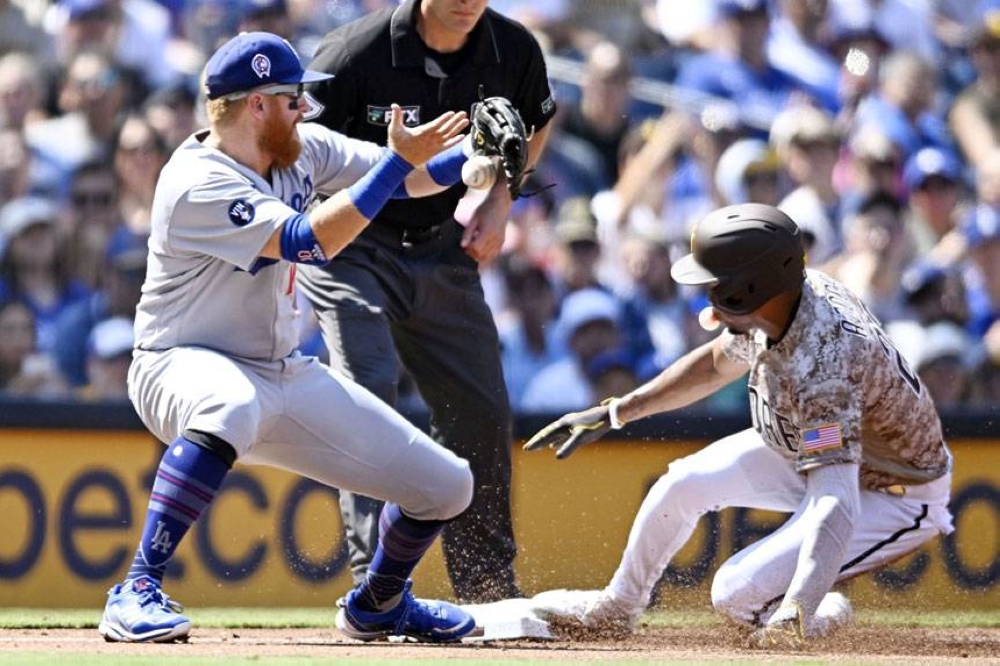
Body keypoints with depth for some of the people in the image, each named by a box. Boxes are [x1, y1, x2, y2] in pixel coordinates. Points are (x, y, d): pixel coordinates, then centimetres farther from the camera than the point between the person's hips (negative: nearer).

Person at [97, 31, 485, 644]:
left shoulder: (302, 150, 2)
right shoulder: (198, 184, -23)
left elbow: (408, 177, 8)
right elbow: (311, 241, -32)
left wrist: (473, 157, -12)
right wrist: (399, 160, -30)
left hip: (288, 376, 8)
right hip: (182, 368, -8)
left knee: (446, 485, 3)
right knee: (232, 406, -46)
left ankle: (379, 604, 33)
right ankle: (139, 592, -38)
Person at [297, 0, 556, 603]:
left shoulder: (514, 51, -10)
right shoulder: (357, 52, -25)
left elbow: (535, 123, 13)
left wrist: (500, 200, 0)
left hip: (442, 245, 5)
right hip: (350, 244, -5)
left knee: (482, 412, 6)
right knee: (371, 388, -23)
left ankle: (490, 589, 22)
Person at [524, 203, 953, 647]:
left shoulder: (820, 363, -41)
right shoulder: (788, 296, -15)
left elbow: (835, 500, -49)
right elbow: (716, 362, 8)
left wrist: (794, 617, -60)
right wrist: (613, 414, 9)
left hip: (897, 497, -8)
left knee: (737, 594, -19)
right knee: (682, 484, 8)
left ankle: (819, 615, 11)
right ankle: (617, 606, 31)